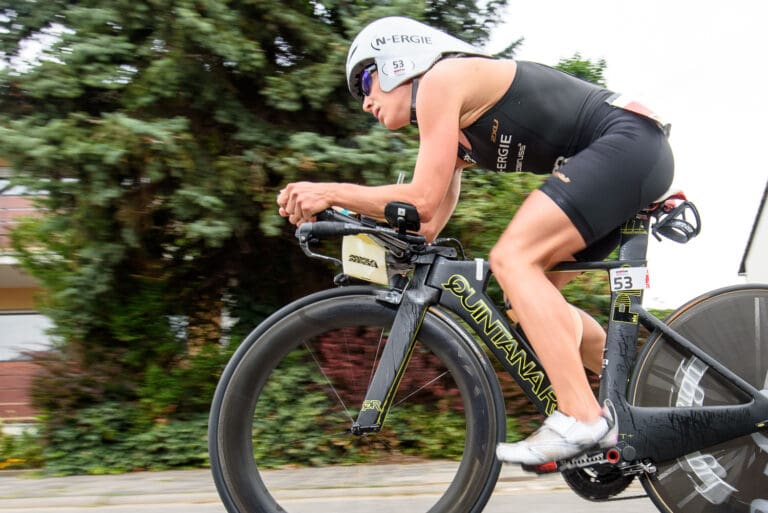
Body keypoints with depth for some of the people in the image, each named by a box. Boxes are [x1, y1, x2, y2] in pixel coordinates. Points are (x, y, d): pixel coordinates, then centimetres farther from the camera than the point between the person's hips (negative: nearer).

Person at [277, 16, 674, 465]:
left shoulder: (440, 79, -8)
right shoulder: (457, 132, 19)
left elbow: (422, 200, -16)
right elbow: (426, 229, 13)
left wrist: (330, 193, -9)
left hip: (629, 141, -10)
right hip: (636, 158, 10)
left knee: (512, 258, -20)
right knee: (533, 294, 10)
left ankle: (582, 419, -22)